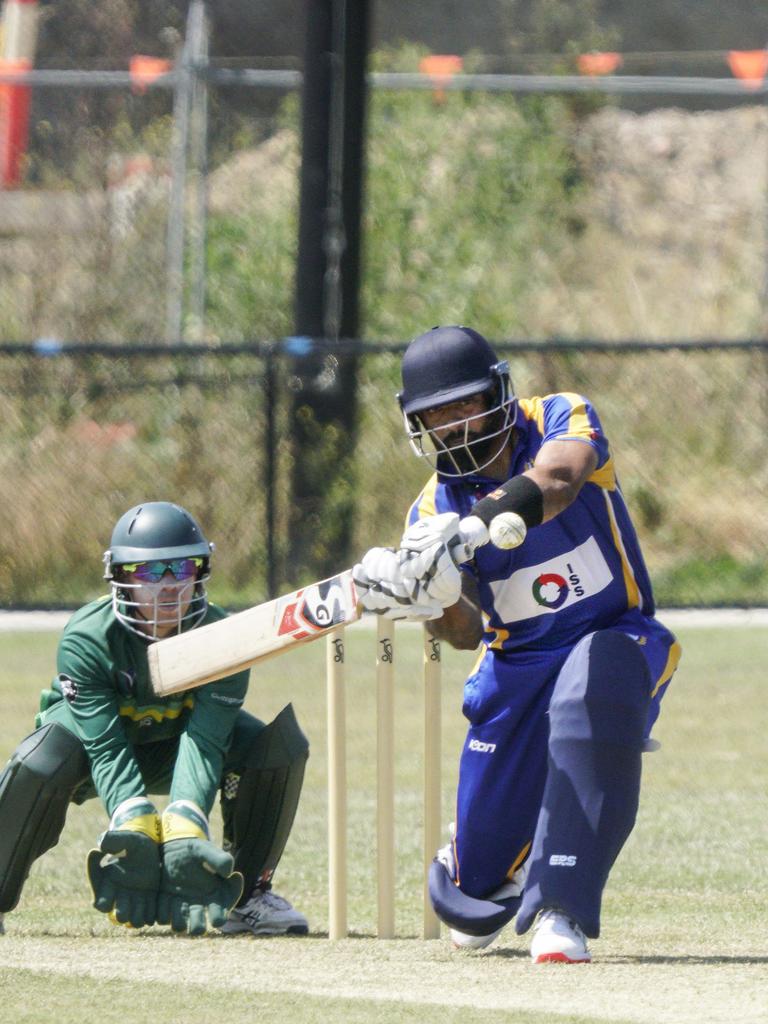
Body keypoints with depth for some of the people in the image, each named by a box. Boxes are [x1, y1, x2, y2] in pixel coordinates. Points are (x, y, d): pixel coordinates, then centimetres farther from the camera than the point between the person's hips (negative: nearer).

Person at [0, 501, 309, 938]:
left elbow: (203, 742, -33)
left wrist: (184, 829, -48)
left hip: (174, 744, 3)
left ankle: (247, 896, -6)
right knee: (41, 765, -37)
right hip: (95, 735, -3)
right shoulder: (86, 639, -30)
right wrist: (134, 826, -50)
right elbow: (106, 749, -35)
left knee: (279, 748, -22)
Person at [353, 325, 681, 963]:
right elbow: (465, 632, -14)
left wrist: (469, 530, -52)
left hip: (616, 640, -3)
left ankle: (562, 912, -33)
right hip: (516, 665, 3)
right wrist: (428, 599, -37)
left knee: (587, 705, -42)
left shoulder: (563, 421, -13)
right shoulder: (435, 509, -4)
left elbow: (556, 483, -37)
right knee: (472, 905, 0)